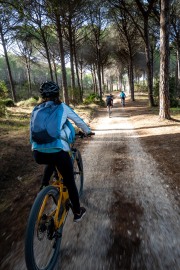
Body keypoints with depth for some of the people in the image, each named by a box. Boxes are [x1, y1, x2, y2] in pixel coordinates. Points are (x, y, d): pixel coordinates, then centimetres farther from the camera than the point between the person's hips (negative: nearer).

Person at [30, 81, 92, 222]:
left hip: (38, 154, 4)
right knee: (70, 182, 17)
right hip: (58, 152, -4)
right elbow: (79, 121, 15)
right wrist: (88, 131, 32)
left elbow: (32, 131, 20)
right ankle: (77, 212, 32)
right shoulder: (62, 107, 6)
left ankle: (44, 185, 32)